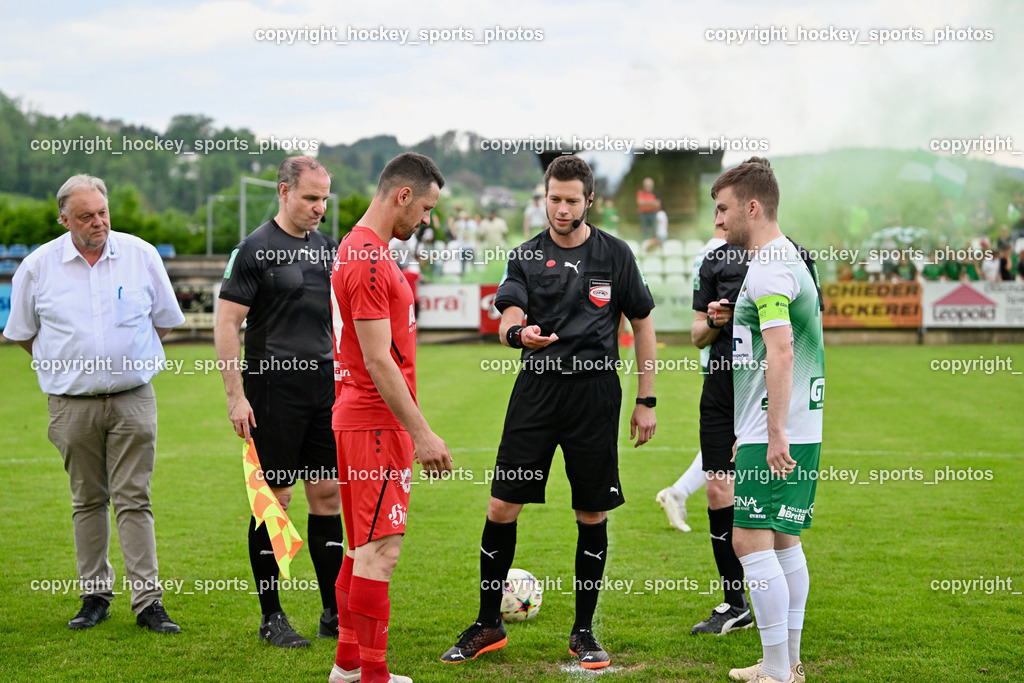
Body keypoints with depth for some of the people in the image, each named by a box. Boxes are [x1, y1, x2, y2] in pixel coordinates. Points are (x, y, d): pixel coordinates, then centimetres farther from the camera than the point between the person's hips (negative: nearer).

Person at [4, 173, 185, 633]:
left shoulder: (141, 255, 1)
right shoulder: (38, 267, 0)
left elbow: (165, 319, 14)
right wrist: (63, 362, 9)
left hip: (132, 399, -1)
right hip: (72, 403, 1)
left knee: (133, 499, -3)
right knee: (87, 501, 9)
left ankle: (148, 601, -3)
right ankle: (95, 595, 18)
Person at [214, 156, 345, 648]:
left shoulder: (327, 248, 12)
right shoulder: (255, 249, -7)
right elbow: (226, 323, -9)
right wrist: (236, 395, -14)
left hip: (324, 386, 6)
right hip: (273, 388, -6)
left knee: (328, 494, 7)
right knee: (274, 499, -1)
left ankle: (335, 614, 14)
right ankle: (271, 619, 9)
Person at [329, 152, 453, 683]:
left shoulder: (358, 248, 16)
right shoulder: (369, 260, -17)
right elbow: (378, 360, -21)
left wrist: (412, 429, 23)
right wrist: (421, 434, -19)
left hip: (359, 419, 11)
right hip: (377, 423, -11)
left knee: (364, 548, 15)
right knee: (379, 551, -7)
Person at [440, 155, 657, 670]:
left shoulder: (615, 255, 4)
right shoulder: (526, 256, 4)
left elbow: (643, 324, 9)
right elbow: (507, 320, -7)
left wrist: (646, 401, 6)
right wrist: (519, 333, -32)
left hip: (595, 396, 0)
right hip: (536, 393, 1)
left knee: (592, 517, 3)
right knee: (501, 508, -1)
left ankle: (583, 632, 17)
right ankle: (488, 624, 14)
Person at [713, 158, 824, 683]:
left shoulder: (767, 269, -14)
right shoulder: (790, 260, 18)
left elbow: (781, 352, -25)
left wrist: (775, 432, -28)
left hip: (774, 438, -10)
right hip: (797, 433, 10)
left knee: (750, 542, -9)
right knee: (783, 542, 14)